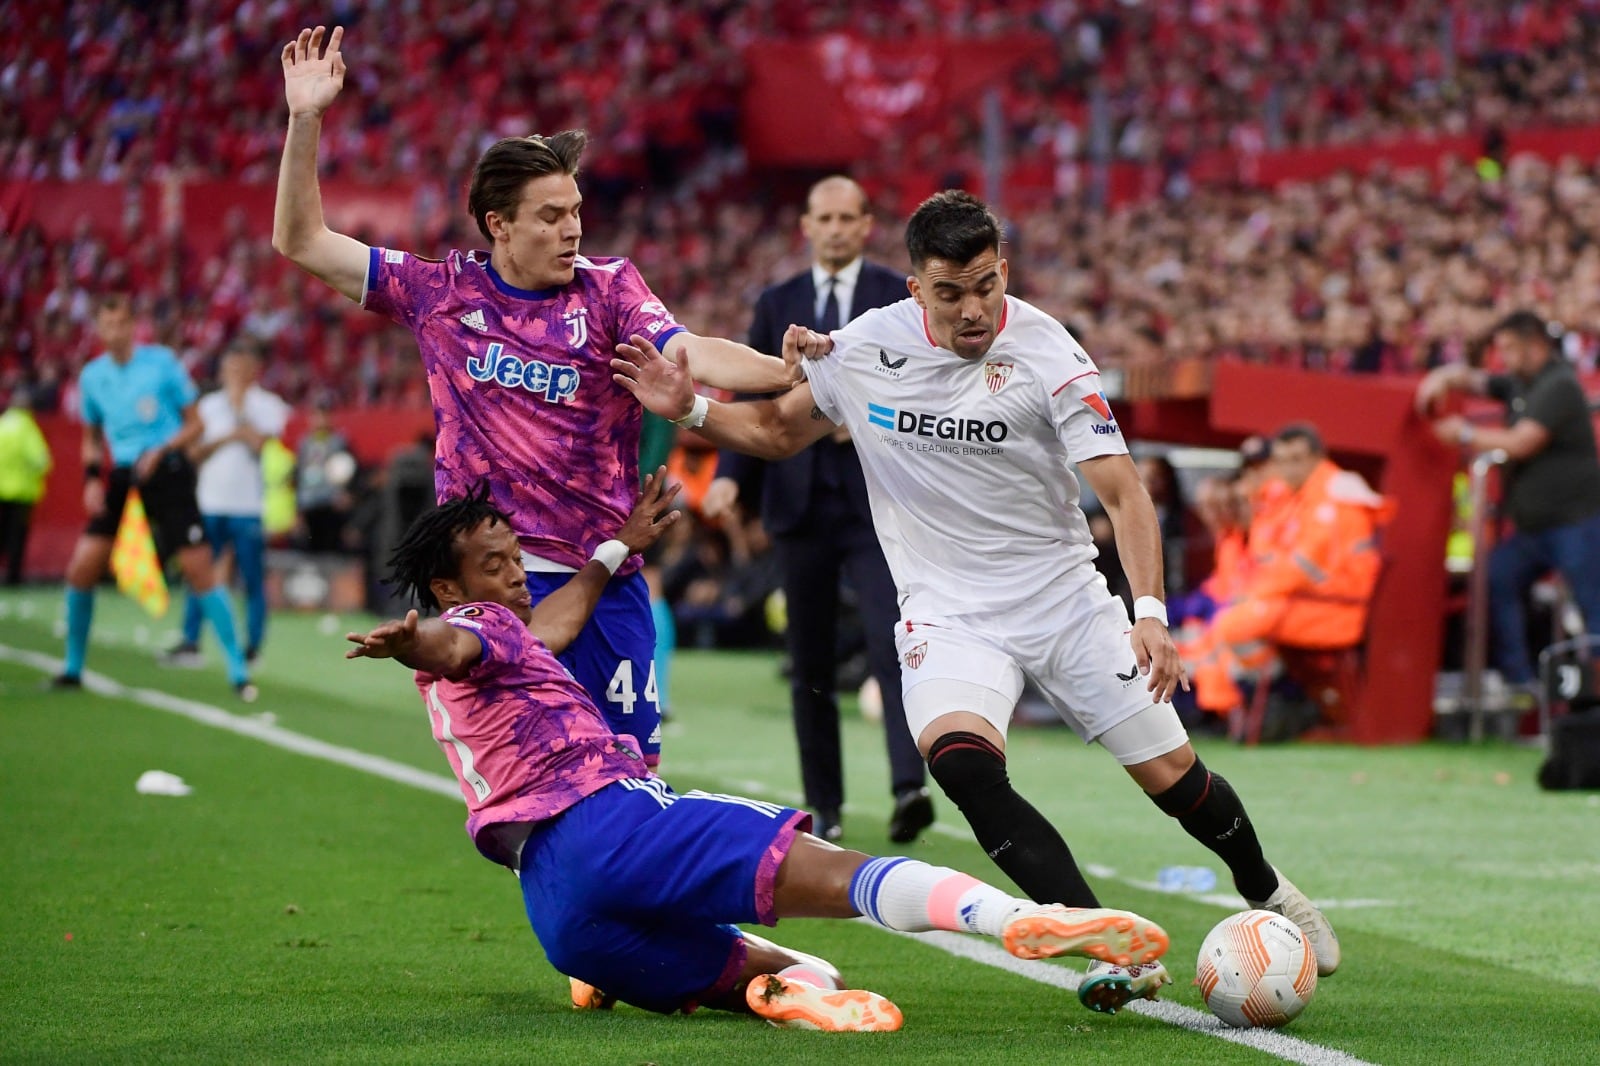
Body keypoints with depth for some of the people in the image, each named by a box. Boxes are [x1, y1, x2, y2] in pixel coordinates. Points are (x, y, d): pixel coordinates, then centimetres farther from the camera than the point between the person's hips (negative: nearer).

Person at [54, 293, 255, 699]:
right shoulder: (92, 376, 6)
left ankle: (238, 671, -5)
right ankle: (73, 669, 10)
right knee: (81, 569, -7)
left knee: (199, 570, -11)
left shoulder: (162, 362, -5)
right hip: (121, 477, 3)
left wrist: (161, 451, -15)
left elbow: (194, 424, 1)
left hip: (167, 471, -3)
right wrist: (92, 478, 1)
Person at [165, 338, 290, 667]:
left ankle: (252, 648, 3)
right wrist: (226, 438, -7)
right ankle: (190, 641, 2)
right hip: (210, 502, 3)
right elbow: (194, 452, 7)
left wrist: (240, 409, -10)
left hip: (249, 507, -3)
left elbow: (261, 445, -12)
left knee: (253, 580, -2)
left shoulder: (268, 406, 3)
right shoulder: (209, 404, 14)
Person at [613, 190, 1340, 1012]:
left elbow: (1121, 490, -18)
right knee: (961, 762, -29)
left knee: (1170, 774, 0)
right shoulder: (863, 346, -5)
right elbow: (778, 432, 13)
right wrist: (690, 408, -4)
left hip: (1064, 597, -1)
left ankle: (1266, 893, 34)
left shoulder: (1044, 353, -14)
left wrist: (1149, 612, -31)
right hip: (947, 614, 1)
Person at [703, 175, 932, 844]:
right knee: (810, 665, 7)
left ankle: (910, 787, -27)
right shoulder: (777, 305, 12)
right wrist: (731, 476, -4)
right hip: (801, 505, 4)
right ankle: (823, 806, 14)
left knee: (893, 646, -18)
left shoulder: (902, 299, 3)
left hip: (878, 504, -3)